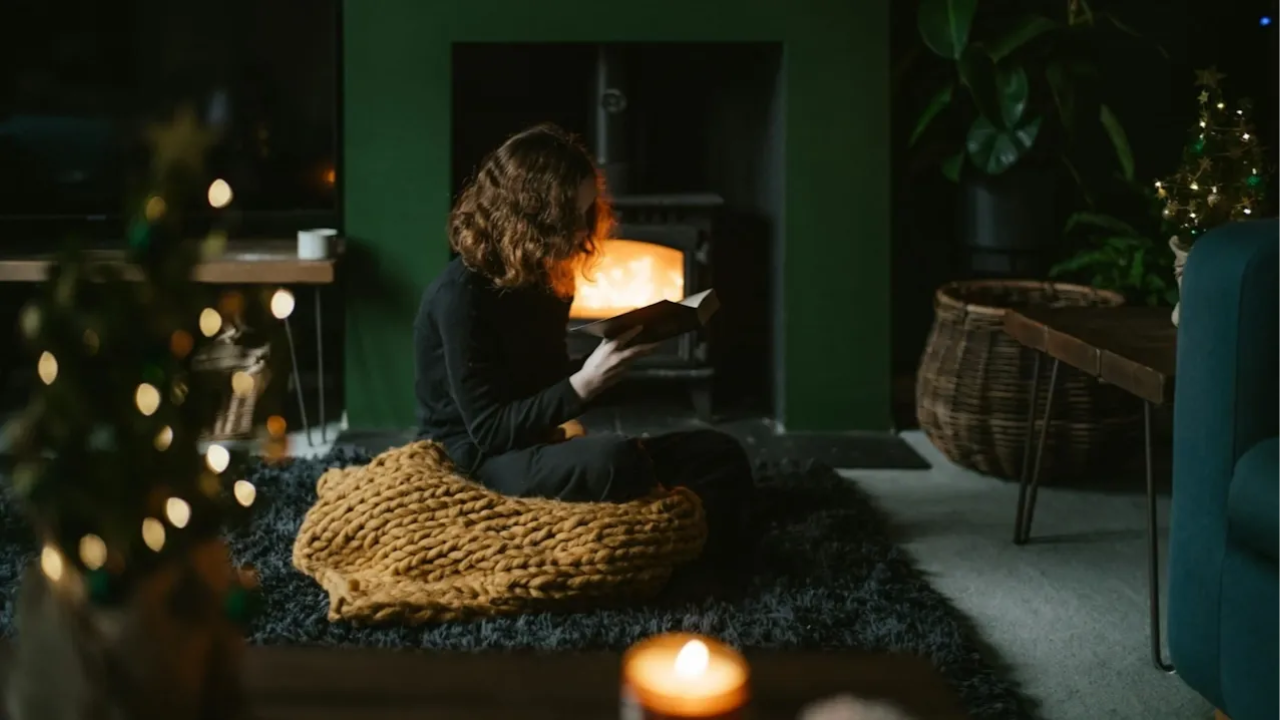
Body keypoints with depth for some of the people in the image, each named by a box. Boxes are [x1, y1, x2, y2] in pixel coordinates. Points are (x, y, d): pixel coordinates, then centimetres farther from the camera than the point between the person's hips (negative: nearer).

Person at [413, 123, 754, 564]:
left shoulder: (540, 280, 9)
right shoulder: (461, 294, -18)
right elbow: (489, 431, -21)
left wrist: (616, 355, 0)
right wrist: (585, 383, -28)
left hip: (537, 449, 9)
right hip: (476, 464, -9)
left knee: (721, 456, -6)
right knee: (612, 462, -39)